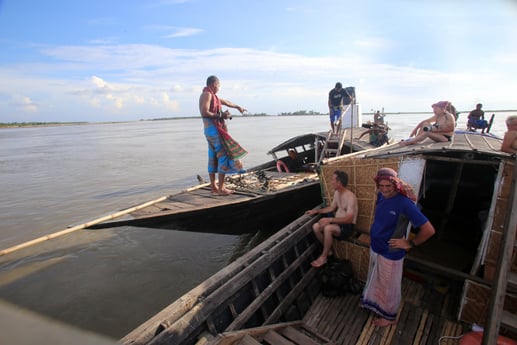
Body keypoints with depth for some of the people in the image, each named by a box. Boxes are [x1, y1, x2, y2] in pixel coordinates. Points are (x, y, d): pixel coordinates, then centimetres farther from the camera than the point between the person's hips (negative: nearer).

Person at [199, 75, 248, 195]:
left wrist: (238, 107, 47)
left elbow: (226, 102, 35)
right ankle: (221, 188, -8)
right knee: (224, 156, -10)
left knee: (213, 158, 9)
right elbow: (204, 112, -20)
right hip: (214, 129, -10)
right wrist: (220, 115, -14)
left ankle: (214, 188, 15)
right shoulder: (207, 94, -8)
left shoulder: (212, 95, 21)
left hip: (212, 130, 10)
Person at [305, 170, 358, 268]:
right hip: (337, 222, 8)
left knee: (328, 228, -35)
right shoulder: (336, 193, 4)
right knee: (316, 227, -11)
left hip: (347, 226, -8)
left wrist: (329, 219, -35)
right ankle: (328, 249, 9)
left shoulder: (350, 197, -24)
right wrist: (316, 211, 7)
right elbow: (331, 208, 17)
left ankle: (323, 257, -15)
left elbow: (349, 219, -30)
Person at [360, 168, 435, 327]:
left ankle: (390, 316, 40)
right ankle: (374, 302, 53)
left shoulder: (404, 203, -28)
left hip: (390, 253, -6)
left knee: (389, 285, 16)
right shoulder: (381, 195, -7)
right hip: (375, 247, 7)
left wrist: (409, 243, -16)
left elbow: (429, 230, -26)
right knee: (375, 279, 27)